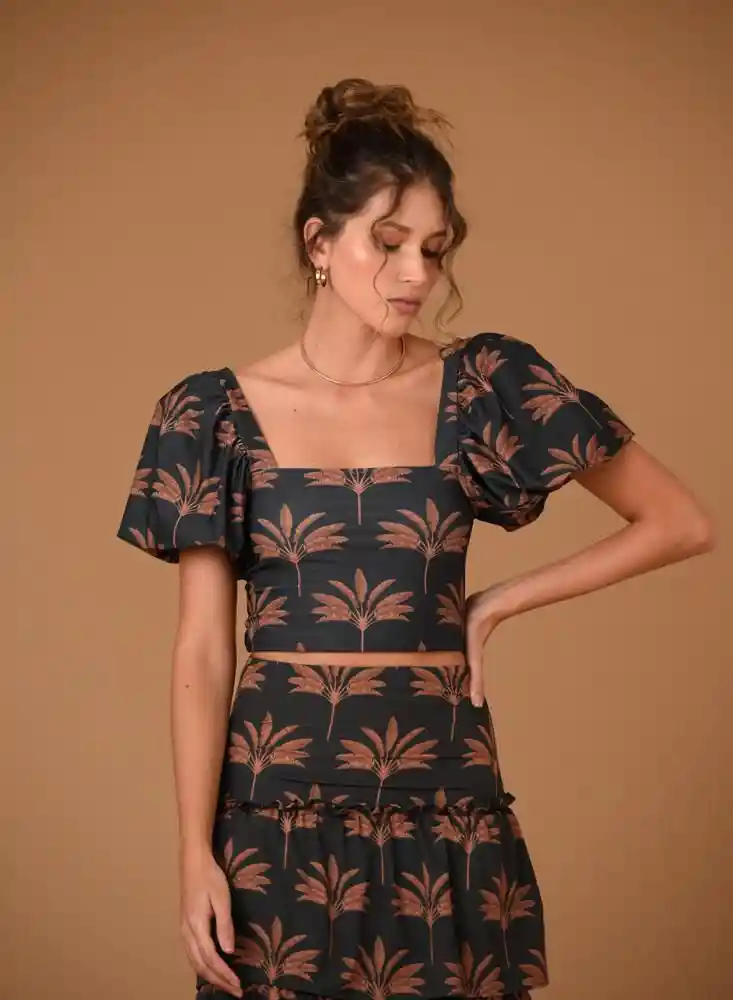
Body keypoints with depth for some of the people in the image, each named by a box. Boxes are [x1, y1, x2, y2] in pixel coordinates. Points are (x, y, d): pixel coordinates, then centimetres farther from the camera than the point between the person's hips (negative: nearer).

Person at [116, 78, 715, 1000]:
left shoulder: (486, 388, 0)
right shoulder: (217, 413, -1)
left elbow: (681, 523, 3)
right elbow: (203, 650, -1)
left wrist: (499, 602, -1)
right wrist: (195, 850, -8)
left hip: (442, 802, 1)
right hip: (276, 807, 0)